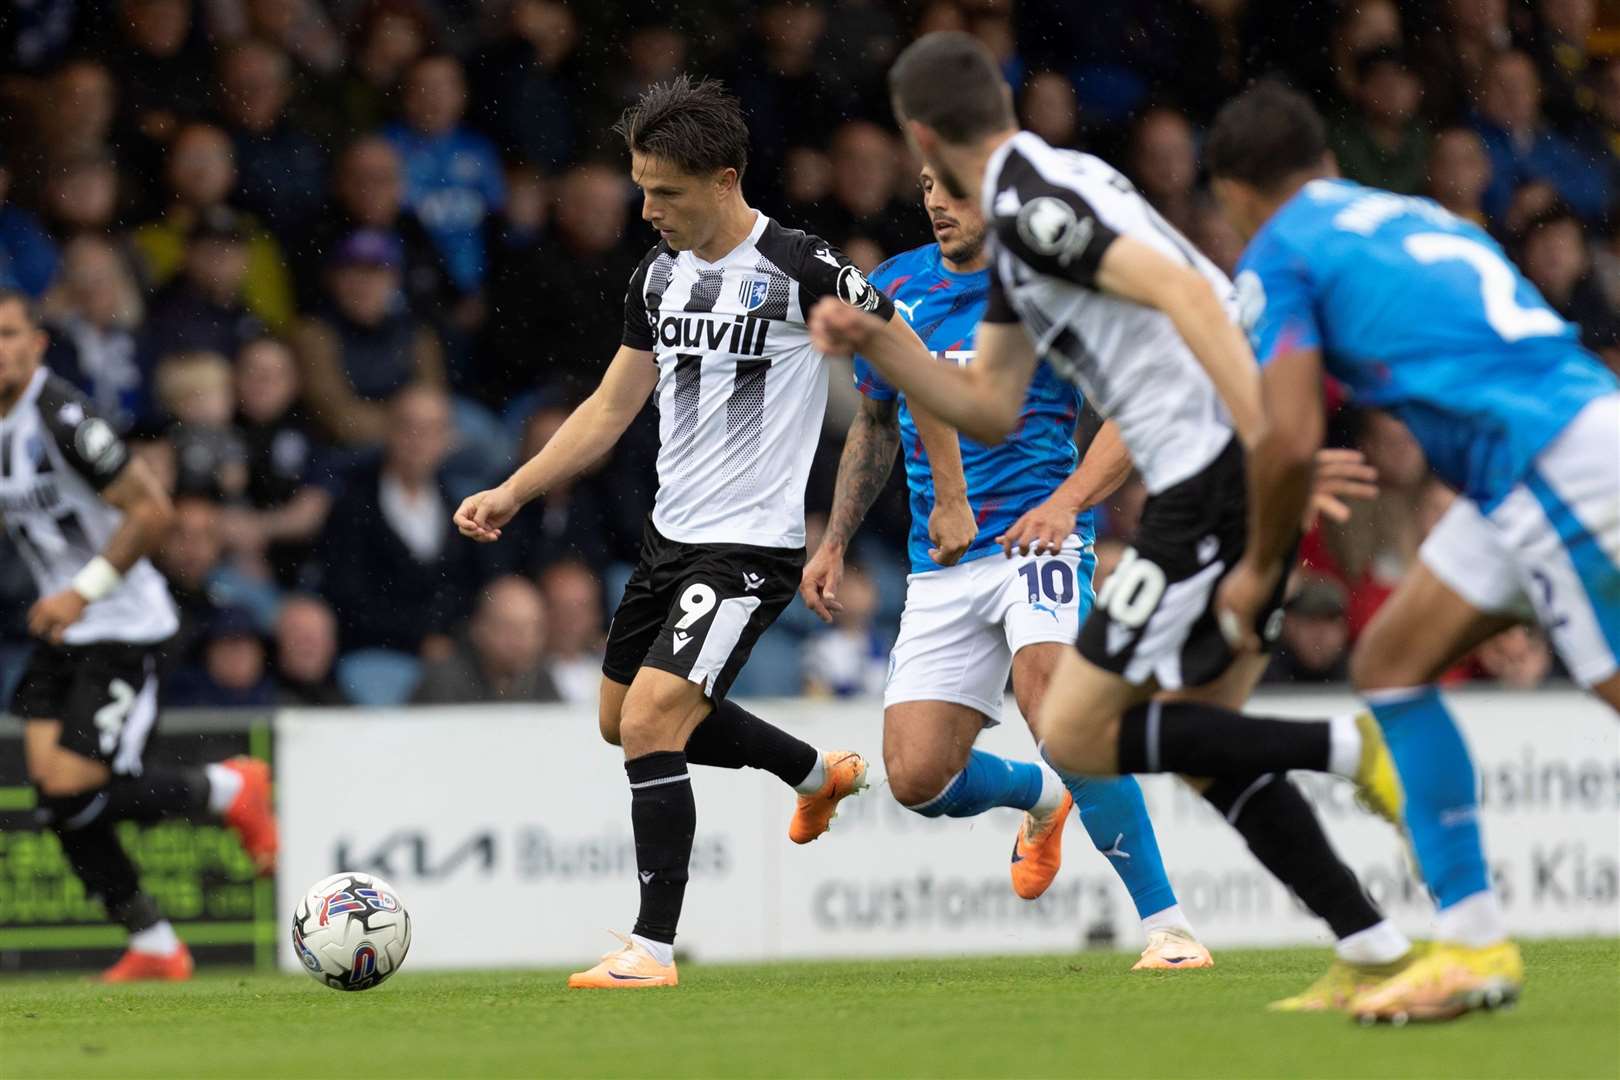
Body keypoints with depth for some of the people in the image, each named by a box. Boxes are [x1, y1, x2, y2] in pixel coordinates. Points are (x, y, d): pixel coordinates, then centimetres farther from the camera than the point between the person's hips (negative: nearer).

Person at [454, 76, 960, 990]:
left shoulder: (802, 270, -15)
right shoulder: (661, 273, 6)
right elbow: (611, 409, 14)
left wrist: (952, 499, -7)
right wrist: (513, 494, 6)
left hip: (753, 545, -9)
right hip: (671, 535, 9)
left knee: (651, 723, -20)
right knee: (624, 720, 20)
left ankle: (653, 948, -12)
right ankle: (820, 773, 41)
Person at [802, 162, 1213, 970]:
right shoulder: (893, 290, 11)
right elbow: (874, 426, 25)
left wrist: (1067, 501, -22)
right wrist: (834, 542, 19)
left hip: (1036, 538, -5)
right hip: (939, 566, 5)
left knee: (1053, 701, -31)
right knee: (917, 778, -5)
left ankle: (1165, 924, -23)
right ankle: (1041, 796, 31)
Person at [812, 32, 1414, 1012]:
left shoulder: (1029, 202, -10)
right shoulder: (1023, 219, 21)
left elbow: (1183, 291, -23)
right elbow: (989, 410, 24)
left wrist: (1274, 451, -30)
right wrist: (875, 343, 13)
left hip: (1216, 481, -10)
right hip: (1221, 478, 10)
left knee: (1075, 738, -2)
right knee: (1197, 739, 17)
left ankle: (1350, 746, -12)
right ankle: (1375, 953, 12)